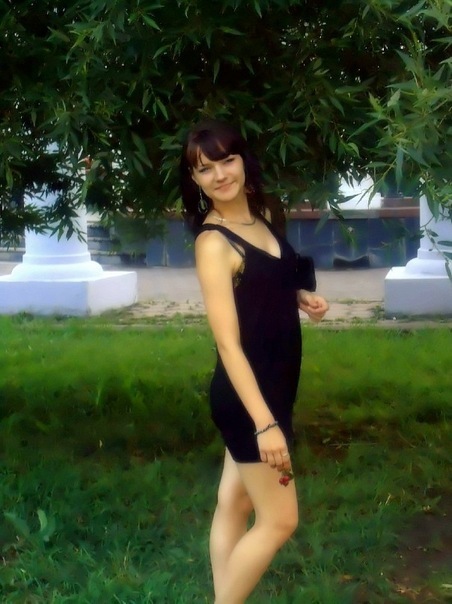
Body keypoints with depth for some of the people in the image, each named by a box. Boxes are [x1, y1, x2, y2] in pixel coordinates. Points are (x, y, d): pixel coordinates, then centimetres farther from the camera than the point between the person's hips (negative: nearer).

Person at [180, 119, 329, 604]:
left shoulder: (259, 216, 4)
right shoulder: (213, 242, -20)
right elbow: (228, 343, -25)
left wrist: (300, 297, 2)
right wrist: (264, 423, -28)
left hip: (271, 387, 8)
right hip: (247, 396, -8)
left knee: (234, 502, 17)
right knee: (279, 520, 0)